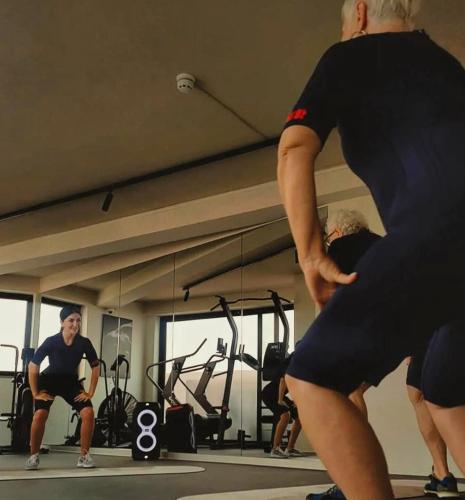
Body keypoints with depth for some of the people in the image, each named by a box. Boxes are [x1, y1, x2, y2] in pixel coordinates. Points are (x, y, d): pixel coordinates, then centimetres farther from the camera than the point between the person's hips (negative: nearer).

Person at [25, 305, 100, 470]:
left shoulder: (84, 343, -17)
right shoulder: (51, 342, -23)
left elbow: (96, 367, -4)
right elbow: (33, 366, -14)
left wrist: (90, 392, -7)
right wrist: (35, 393, -14)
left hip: (71, 381, 2)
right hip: (48, 380, -2)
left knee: (88, 413, -19)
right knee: (40, 415, -26)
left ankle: (84, 456, -3)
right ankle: (34, 456, -4)